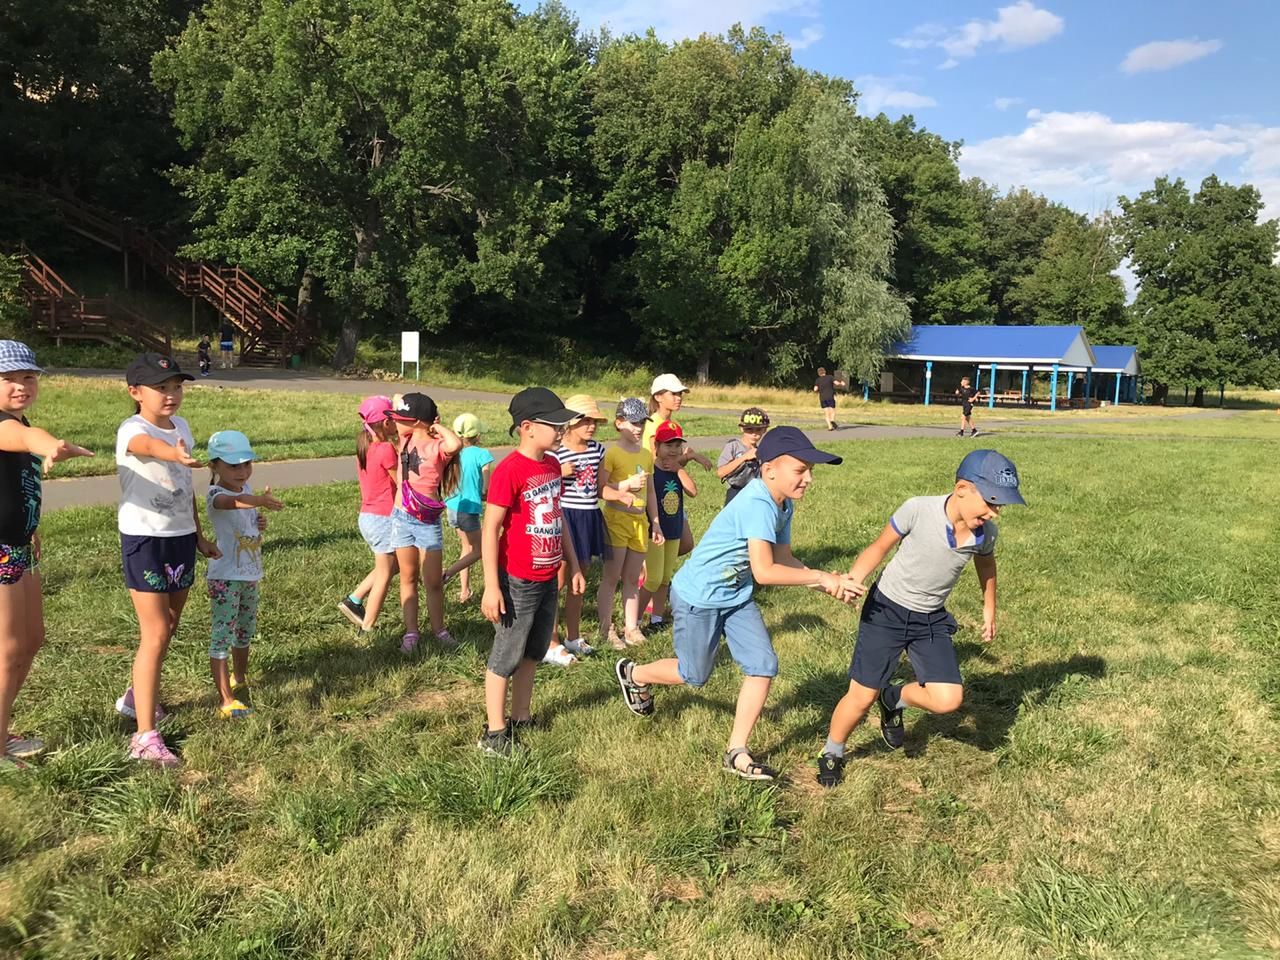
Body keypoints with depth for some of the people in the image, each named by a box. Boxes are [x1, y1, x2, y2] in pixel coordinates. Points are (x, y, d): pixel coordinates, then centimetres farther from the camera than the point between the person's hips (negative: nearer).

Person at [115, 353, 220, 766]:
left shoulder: (182, 426, 7)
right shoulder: (132, 430, -17)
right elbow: (149, 445, -44)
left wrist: (198, 535, 20)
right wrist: (175, 454, -67)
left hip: (181, 538, 8)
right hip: (144, 540, -7)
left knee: (167, 630, 19)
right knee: (155, 634, -10)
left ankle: (137, 696, 44)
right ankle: (145, 736, -4)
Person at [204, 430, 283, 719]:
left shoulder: (246, 488, 5)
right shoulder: (216, 495, -19)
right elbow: (232, 501, -45)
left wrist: (259, 524, 1)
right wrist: (258, 500, -65)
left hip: (250, 575, 8)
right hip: (225, 577, -8)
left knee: (245, 631, 22)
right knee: (222, 636, -4)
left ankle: (239, 679, 43)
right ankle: (227, 702, -2)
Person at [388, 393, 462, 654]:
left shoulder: (437, 448, -16)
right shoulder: (406, 440, 1)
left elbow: (456, 444, -43)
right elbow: (396, 398, 14)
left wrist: (438, 426, -25)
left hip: (428, 523, -5)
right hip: (401, 518, 5)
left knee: (433, 581, 6)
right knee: (408, 578, 12)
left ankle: (438, 629, 21)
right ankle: (411, 632, 20)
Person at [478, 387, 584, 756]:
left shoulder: (552, 465, 5)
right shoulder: (509, 470, -20)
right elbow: (490, 529, -18)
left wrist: (573, 565, 17)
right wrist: (491, 587, -19)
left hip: (548, 578, 8)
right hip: (518, 582, -8)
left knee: (533, 653, 18)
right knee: (506, 657, 5)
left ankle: (520, 719, 33)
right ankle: (494, 733, 17)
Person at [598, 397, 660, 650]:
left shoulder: (646, 455, 11)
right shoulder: (612, 453, -9)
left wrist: (655, 522, 15)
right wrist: (628, 484, -23)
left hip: (640, 521, 6)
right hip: (617, 518, -6)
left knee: (632, 578, 12)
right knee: (611, 577, -1)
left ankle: (631, 627, 20)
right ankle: (606, 630, 7)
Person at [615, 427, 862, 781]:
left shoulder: (784, 505, -3)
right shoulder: (757, 505, -32)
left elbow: (783, 558, 5)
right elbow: (764, 572, -38)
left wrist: (826, 583, -8)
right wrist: (822, 577, -32)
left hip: (737, 596, 8)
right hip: (698, 596, -8)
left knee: (763, 666, -1)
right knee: (694, 675, 10)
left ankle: (737, 753, 11)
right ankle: (632, 674, 40)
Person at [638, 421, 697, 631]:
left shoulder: (679, 471, 5)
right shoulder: (651, 470, -14)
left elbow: (693, 491, -10)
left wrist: (679, 469, -15)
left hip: (674, 531, 7)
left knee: (666, 578, 13)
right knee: (653, 578, -6)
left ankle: (656, 618, 24)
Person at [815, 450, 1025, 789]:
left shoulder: (985, 532, -11)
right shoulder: (918, 509, -24)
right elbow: (880, 547, -9)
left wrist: (989, 610, 21)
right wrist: (852, 580, -24)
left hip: (931, 620, 4)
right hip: (886, 609, -4)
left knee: (948, 699, -11)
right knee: (862, 697, -1)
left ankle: (894, 699, 22)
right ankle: (832, 755, 27)